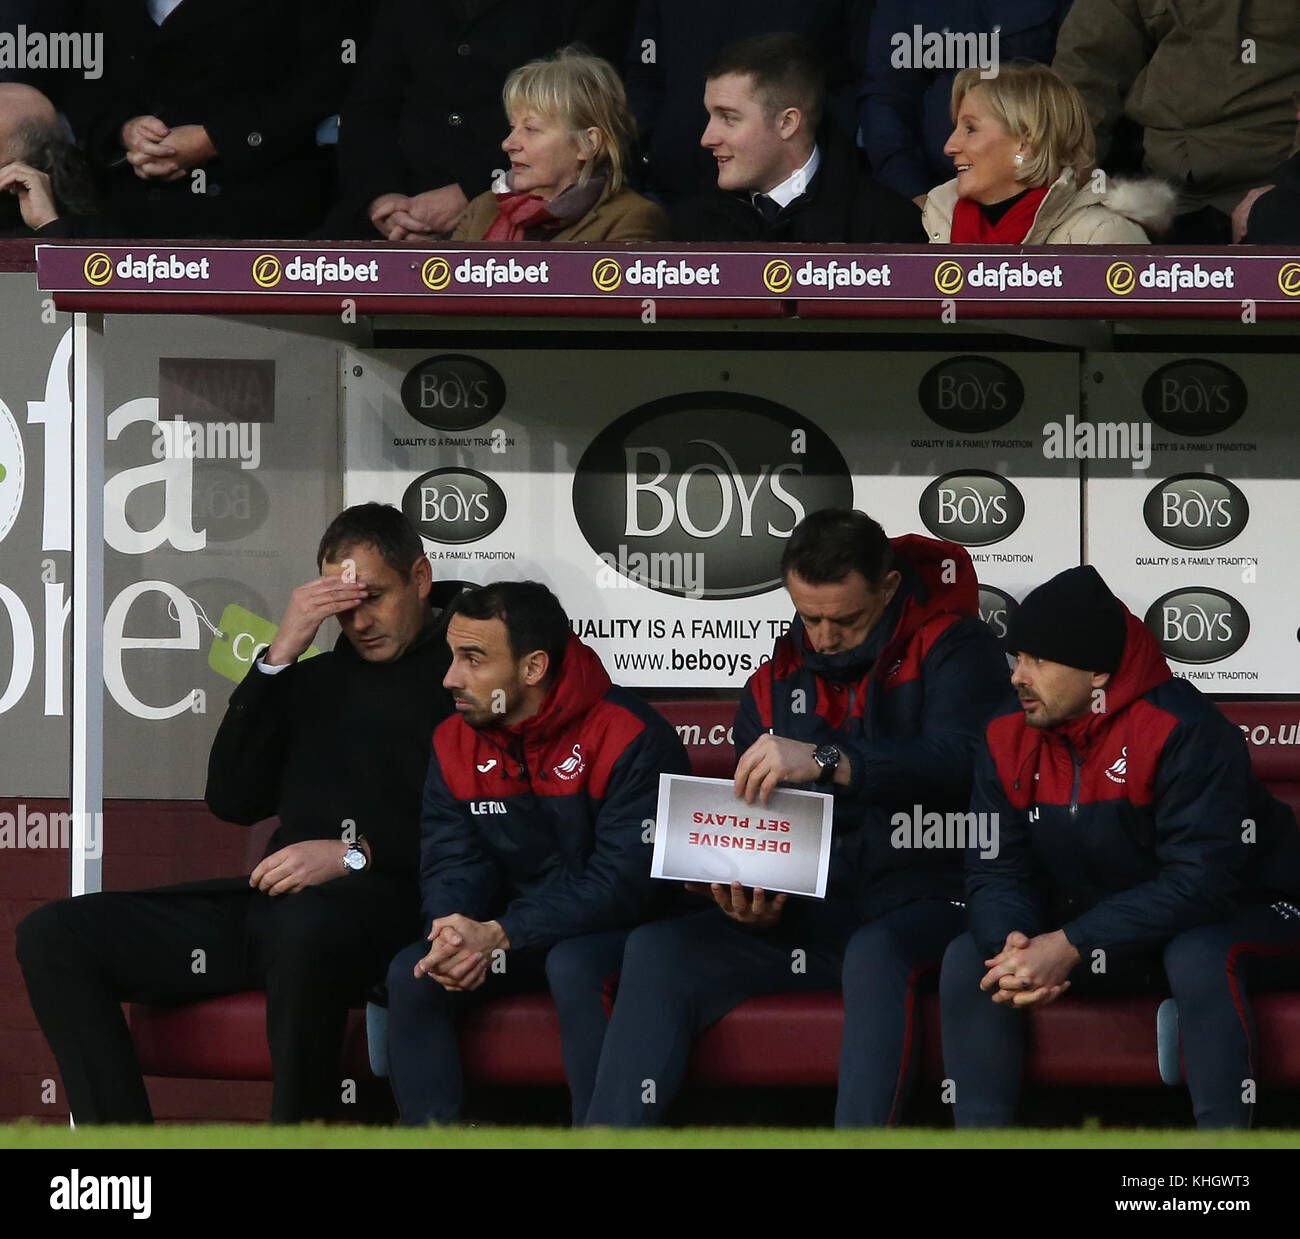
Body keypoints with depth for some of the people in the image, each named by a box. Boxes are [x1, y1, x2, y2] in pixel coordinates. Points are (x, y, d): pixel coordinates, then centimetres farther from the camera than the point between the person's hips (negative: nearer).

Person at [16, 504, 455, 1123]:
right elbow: (233, 799, 14)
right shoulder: (316, 679, 27)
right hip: (271, 902, 7)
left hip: (384, 903, -7)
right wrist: (280, 657, 7)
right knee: (52, 936, -10)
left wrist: (357, 855, -16)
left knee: (301, 926, -44)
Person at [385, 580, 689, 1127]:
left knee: (574, 968, -37)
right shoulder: (454, 744, 2)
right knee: (411, 975, -19)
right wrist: (454, 934, -26)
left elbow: (624, 881, -24)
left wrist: (500, 935, -30)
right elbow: (451, 863, 0)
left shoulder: (631, 739, -19)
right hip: (496, 935, 6)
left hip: (610, 933, -5)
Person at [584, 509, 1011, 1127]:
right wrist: (752, 905, -5)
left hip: (923, 902, -5)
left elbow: (959, 761, -23)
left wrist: (827, 761, -34)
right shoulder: (776, 684, 14)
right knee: (656, 947, -14)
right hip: (812, 912, 5)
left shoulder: (951, 648, -3)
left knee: (874, 952, -39)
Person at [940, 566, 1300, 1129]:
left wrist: (1071, 947, -34)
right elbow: (996, 872, -4)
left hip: (1239, 919, -6)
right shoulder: (1009, 740, -3)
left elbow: (1201, 879, -30)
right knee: (968, 957, -12)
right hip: (1092, 931, 6)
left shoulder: (1185, 730, -24)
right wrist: (1012, 944, -29)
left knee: (1198, 956, -39)